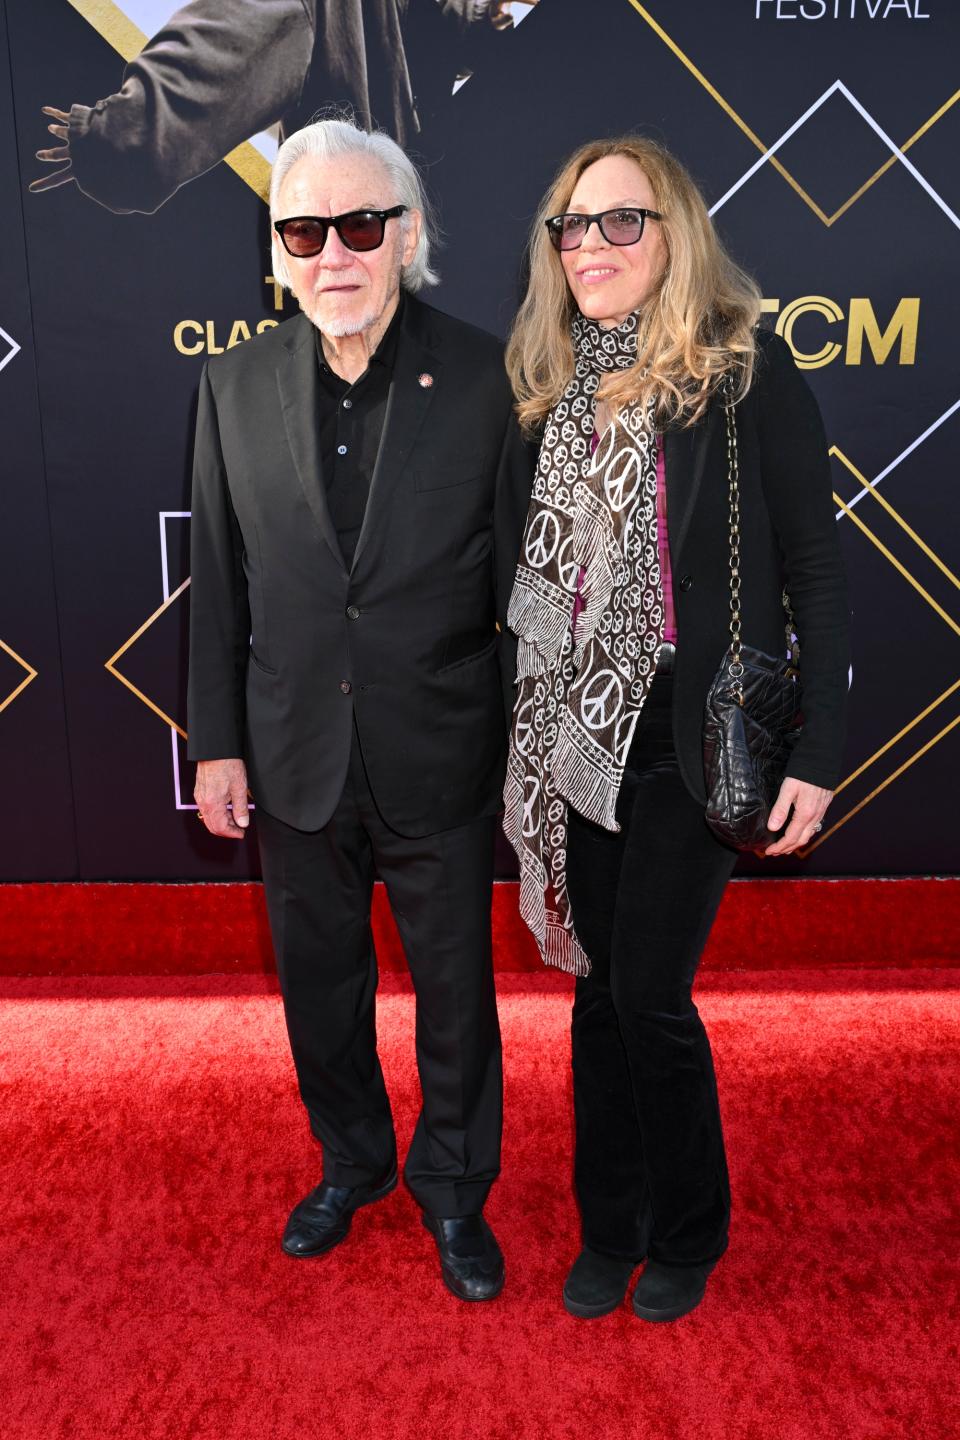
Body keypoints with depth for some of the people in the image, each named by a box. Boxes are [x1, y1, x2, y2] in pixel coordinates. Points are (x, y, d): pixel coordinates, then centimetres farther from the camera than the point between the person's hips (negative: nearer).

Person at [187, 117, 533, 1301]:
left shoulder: (485, 378, -9)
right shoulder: (235, 384, 0)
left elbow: (522, 577, -6)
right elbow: (219, 581, 3)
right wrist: (216, 741, 3)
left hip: (442, 759, -2)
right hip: (296, 758, 3)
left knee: (454, 986, 14)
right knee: (318, 981, 20)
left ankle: (454, 1190, 41)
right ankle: (351, 1163, 48)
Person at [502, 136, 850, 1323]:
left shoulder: (746, 372, -7)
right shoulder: (555, 384, 8)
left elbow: (814, 571, -7)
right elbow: (538, 574, 12)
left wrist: (817, 756, -11)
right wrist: (533, 733, 8)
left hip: (694, 742, -4)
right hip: (581, 741, 5)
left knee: (649, 998, 1)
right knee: (599, 989, 13)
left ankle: (689, 1235, 29)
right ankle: (610, 1227, 34)